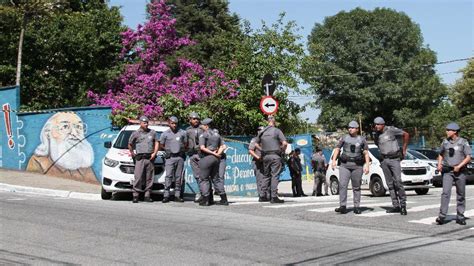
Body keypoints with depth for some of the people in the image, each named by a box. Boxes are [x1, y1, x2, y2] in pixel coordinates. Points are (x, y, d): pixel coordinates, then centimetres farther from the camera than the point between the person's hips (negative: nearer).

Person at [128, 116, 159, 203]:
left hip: (150, 158, 3)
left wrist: (154, 153, 3)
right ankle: (135, 196, -6)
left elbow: (156, 143, 15)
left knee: (149, 178, 3)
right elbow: (130, 144, 15)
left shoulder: (153, 132, 12)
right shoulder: (136, 133, 4)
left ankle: (147, 196, 8)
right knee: (138, 177, -9)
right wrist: (132, 153, 15)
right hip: (140, 158, -3)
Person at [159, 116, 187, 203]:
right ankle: (166, 195, -11)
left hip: (180, 157, 2)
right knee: (168, 176, -10)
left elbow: (186, 144, 15)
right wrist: (168, 149, 6)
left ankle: (177, 195, 7)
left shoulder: (182, 133, 10)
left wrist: (181, 149, 5)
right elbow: (161, 147, 12)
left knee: (178, 177, 3)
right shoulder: (165, 134, 6)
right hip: (170, 157, -2)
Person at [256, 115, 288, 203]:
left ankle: (263, 196, 13)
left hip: (265, 156, 5)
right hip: (275, 156, -5)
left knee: (266, 175, 13)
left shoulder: (262, 132, 10)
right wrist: (282, 151, 3)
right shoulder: (277, 131, -6)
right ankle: (274, 197, -9)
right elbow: (285, 143, -13)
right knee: (275, 175, -5)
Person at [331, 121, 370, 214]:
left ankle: (357, 207, 10)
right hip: (345, 165, 0)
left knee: (356, 187, 4)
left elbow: (366, 153, 6)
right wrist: (334, 160, -3)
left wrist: (367, 165, -6)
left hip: (357, 166, 0)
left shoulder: (362, 139, 8)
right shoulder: (344, 138, 9)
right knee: (342, 185, -12)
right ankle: (343, 207, -14)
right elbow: (337, 149, 9)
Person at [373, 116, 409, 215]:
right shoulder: (376, 135, 8)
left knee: (398, 181, -14)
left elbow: (406, 135, 1)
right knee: (390, 184, 4)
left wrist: (404, 149, 5)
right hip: (384, 161, 6)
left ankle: (403, 204, -3)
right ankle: (396, 206, 7)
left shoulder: (391, 130, -8)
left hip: (394, 159, -5)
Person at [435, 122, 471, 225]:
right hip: (447, 171, 1)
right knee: (445, 193, -12)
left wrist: (459, 166, -16)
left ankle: (460, 217, 15)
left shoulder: (463, 142, -2)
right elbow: (441, 154, 21)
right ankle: (442, 216, -15)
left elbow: (468, 157, -5)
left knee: (461, 195, 5)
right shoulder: (445, 142, 8)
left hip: (460, 171, -1)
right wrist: (439, 164, 4)